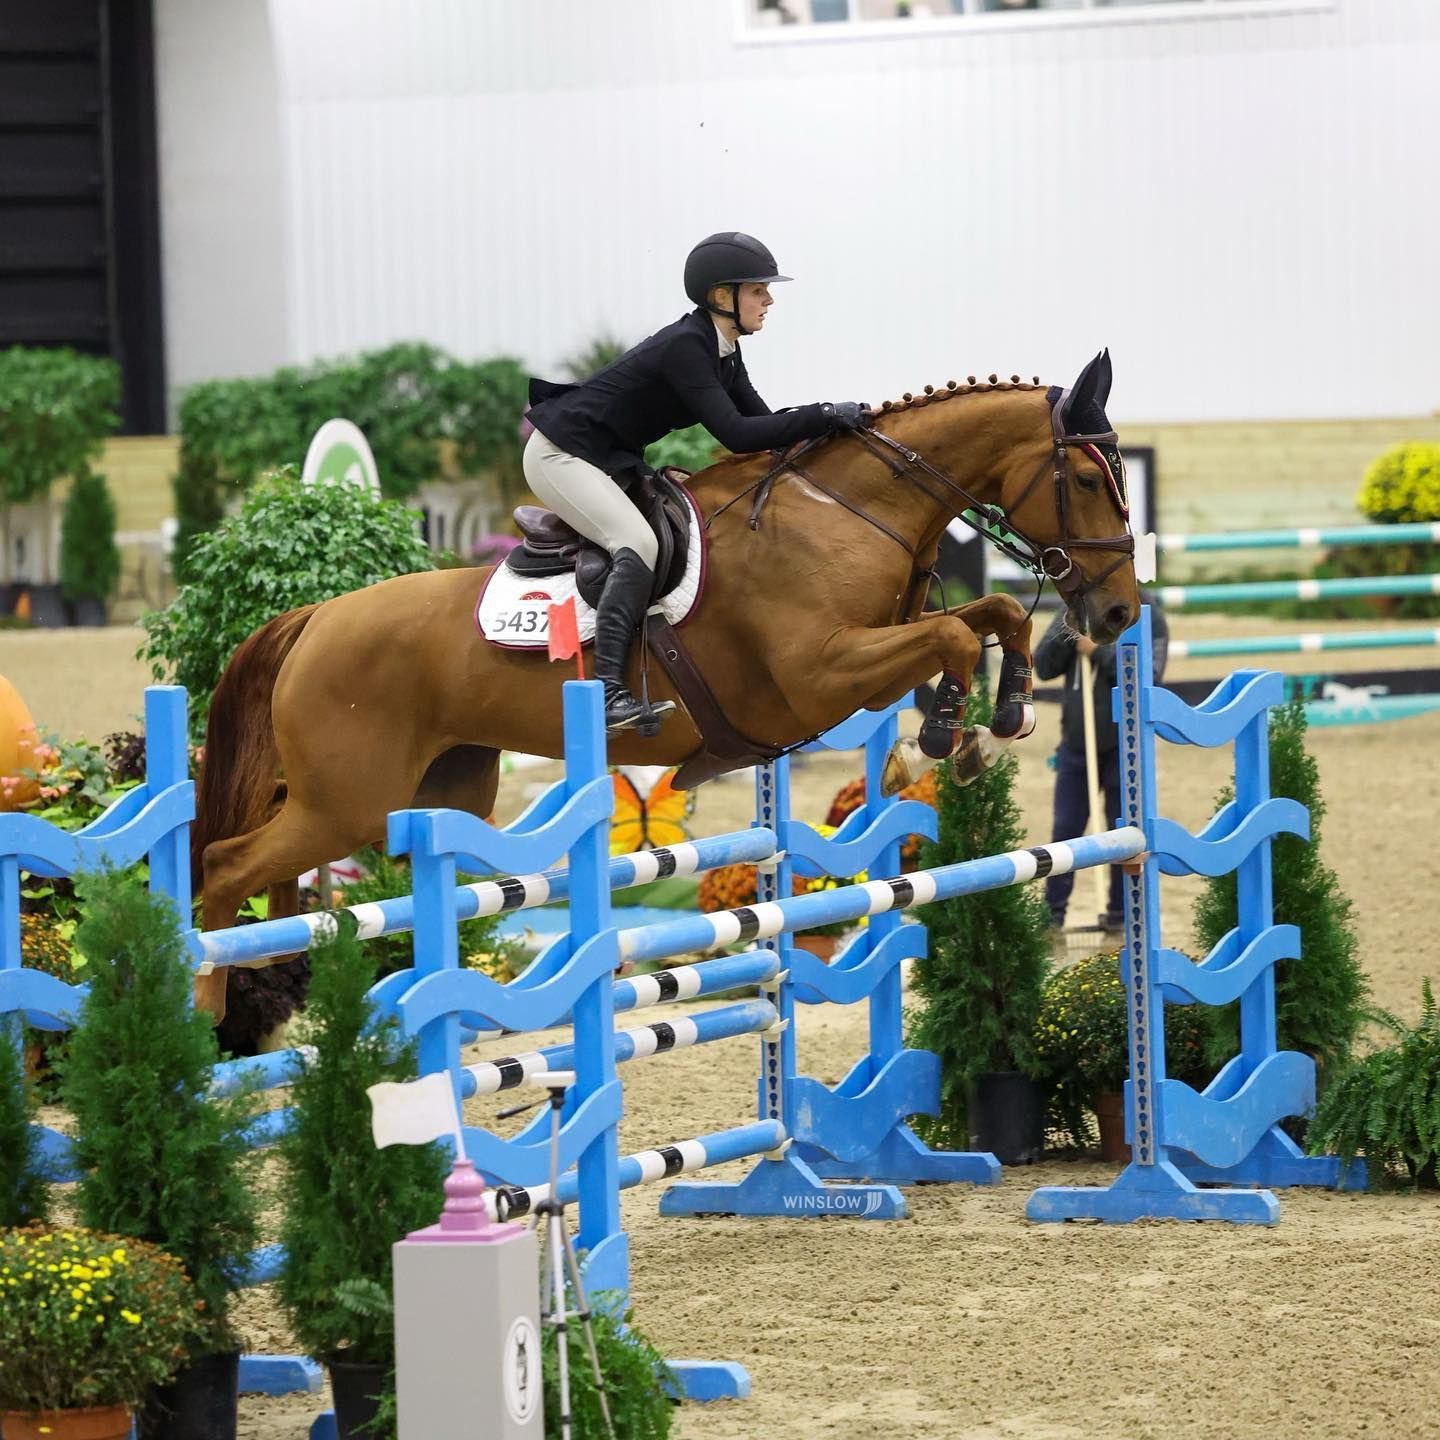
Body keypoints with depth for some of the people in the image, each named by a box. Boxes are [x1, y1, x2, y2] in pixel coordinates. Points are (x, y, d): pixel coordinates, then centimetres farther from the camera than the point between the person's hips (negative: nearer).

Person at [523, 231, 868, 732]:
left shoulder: (722, 352, 5)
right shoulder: (683, 347, -25)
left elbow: (763, 423, 7)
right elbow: (735, 433, -32)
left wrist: (835, 417, -8)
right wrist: (825, 417, -32)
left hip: (614, 463, 11)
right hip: (562, 455, -11)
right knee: (639, 544, -27)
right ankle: (606, 690, -34)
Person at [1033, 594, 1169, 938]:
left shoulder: (1147, 616, -8)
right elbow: (1043, 667, 3)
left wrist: (1098, 651, -21)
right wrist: (1066, 634, -14)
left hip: (1124, 745, -4)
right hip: (1076, 740, 4)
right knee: (1064, 831, 5)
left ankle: (1121, 912, 14)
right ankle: (1053, 910, 9)